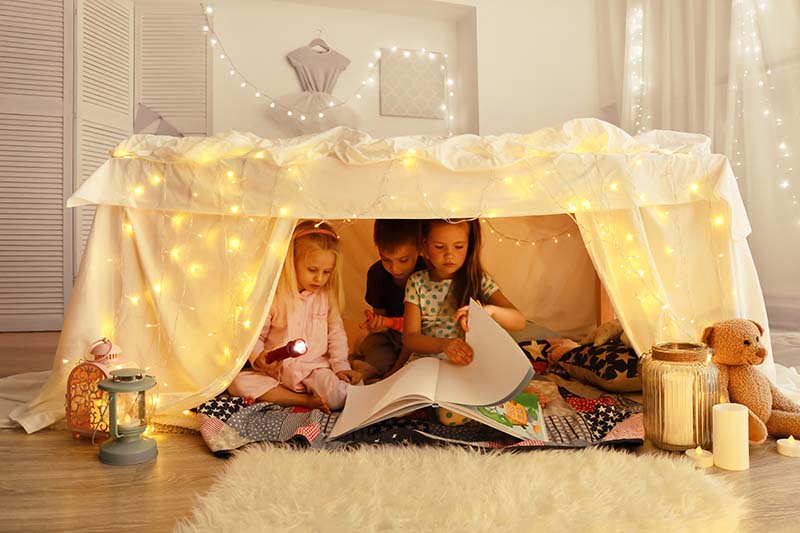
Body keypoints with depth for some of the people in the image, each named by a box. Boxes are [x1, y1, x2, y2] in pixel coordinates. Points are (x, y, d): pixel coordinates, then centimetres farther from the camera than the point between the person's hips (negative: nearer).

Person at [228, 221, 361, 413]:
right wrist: (258, 358, -22)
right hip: (277, 370, 1)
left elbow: (336, 332, 7)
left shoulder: (327, 296, 2)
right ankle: (306, 400, -24)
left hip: (315, 368, 0)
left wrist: (341, 365, -4)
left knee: (337, 397, -29)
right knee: (238, 382, -25)